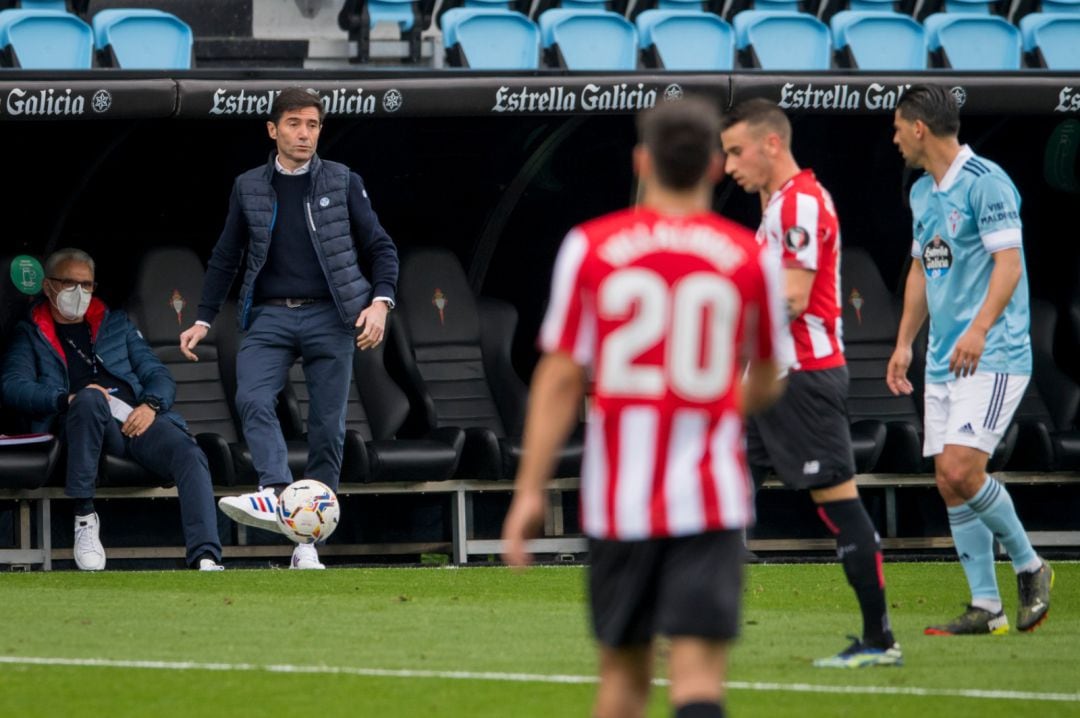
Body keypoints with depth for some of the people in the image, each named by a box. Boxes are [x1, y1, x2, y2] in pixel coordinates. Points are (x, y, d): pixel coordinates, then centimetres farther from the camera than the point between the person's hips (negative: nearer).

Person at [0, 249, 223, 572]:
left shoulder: (116, 323, 31)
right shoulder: (30, 335, 21)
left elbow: (159, 375, 22)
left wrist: (150, 405, -3)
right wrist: (68, 399, -15)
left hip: (138, 418, 3)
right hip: (79, 423, -3)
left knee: (189, 455, -29)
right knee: (90, 398, -39)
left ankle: (205, 557, -43)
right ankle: (83, 517, -30)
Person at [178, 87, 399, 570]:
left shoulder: (343, 183, 7)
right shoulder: (249, 187, 12)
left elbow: (379, 247, 7)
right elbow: (225, 257, 18)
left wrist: (381, 300, -9)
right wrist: (203, 319, 11)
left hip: (329, 316, -1)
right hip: (269, 316, 1)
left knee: (327, 424, -3)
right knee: (252, 399, -26)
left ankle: (307, 542, 0)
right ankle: (275, 495, -39)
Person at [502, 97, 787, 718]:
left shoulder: (590, 247, 0)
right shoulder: (751, 258, 2)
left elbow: (560, 378, -2)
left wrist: (531, 491, 2)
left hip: (618, 498, 1)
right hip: (710, 500, -1)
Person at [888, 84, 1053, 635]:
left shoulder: (987, 183, -12)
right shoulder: (922, 193, 15)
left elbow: (1009, 263, -19)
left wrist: (980, 328, -30)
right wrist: (904, 342, 21)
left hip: (993, 356, -9)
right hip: (943, 361, 9)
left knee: (961, 469, -19)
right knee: (949, 483, 2)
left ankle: (1029, 567, 2)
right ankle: (986, 609, 6)